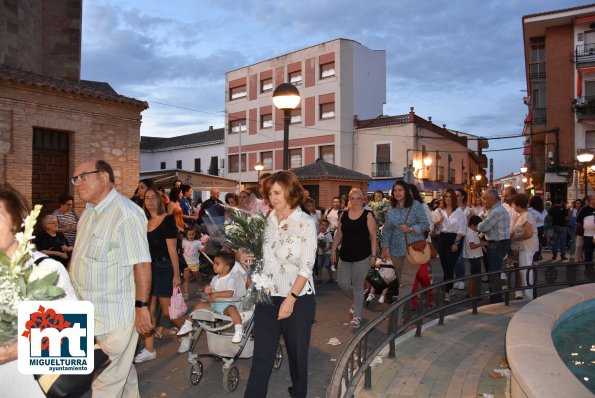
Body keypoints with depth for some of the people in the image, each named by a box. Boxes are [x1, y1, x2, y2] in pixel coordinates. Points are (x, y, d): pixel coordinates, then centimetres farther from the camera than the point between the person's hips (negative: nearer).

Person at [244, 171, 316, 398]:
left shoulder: (305, 224, -10)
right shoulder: (267, 221, 4)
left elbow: (306, 267, -13)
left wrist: (290, 299, -17)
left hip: (298, 299, -3)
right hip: (267, 297, 4)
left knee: (297, 352, 15)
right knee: (261, 355, 5)